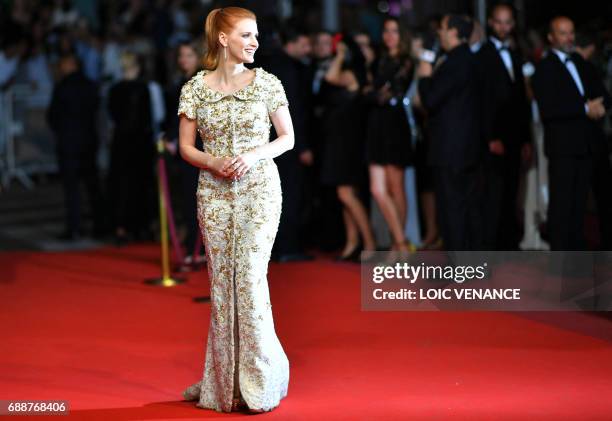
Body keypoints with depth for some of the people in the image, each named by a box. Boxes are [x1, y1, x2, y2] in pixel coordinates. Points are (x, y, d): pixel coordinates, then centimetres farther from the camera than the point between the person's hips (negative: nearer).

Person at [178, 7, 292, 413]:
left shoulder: (267, 83, 0)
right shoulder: (195, 88, 2)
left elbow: (288, 138, 5)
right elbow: (186, 146, 6)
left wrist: (254, 154, -12)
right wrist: (211, 162, -14)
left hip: (259, 188, -1)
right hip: (214, 192, 2)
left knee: (250, 276, -10)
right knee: (221, 282, 4)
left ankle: (259, 380, 0)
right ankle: (223, 383, 14)